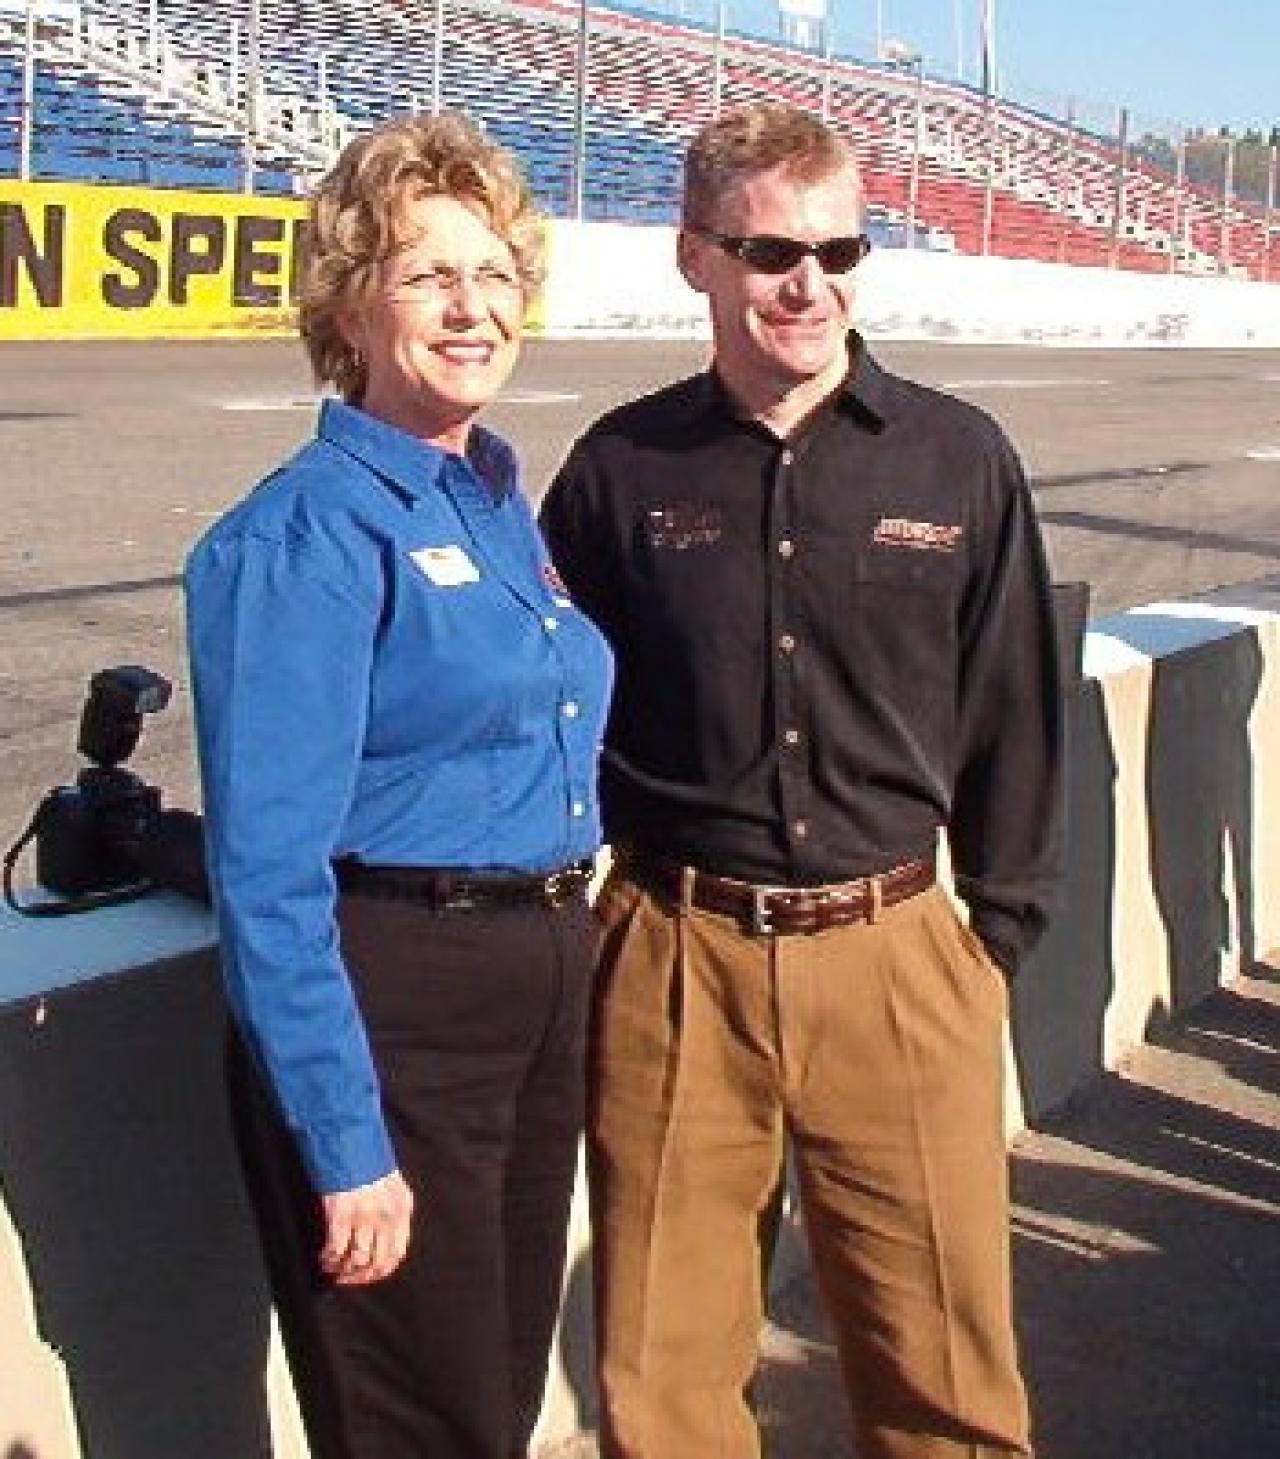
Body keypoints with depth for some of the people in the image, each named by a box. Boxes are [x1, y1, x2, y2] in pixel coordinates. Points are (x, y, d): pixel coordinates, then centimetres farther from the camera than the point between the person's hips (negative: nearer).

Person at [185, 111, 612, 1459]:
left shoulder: (503, 502, 8)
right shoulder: (306, 533, -16)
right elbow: (269, 872, -19)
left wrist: (566, 958, 14)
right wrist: (348, 1146, -20)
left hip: (544, 991, 8)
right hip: (393, 1004, -7)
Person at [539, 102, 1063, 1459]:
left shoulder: (960, 458, 2)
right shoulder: (621, 468, 2)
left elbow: (1013, 711, 8)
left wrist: (1001, 924, 8)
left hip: (899, 953, 0)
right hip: (676, 955, 0)